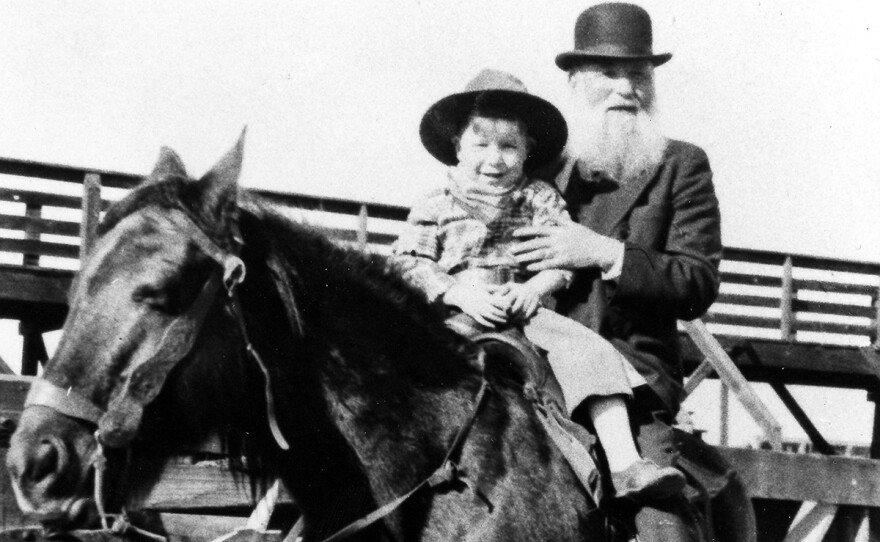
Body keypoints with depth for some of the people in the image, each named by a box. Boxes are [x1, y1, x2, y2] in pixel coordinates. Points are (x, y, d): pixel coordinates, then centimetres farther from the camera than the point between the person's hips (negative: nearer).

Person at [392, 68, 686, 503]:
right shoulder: (435, 209, 8)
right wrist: (461, 294, -13)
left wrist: (534, 287, -15)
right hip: (456, 317, -1)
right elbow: (408, 264, 0)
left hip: (525, 314, 1)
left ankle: (626, 465, -21)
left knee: (591, 351, -18)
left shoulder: (541, 200, 12)